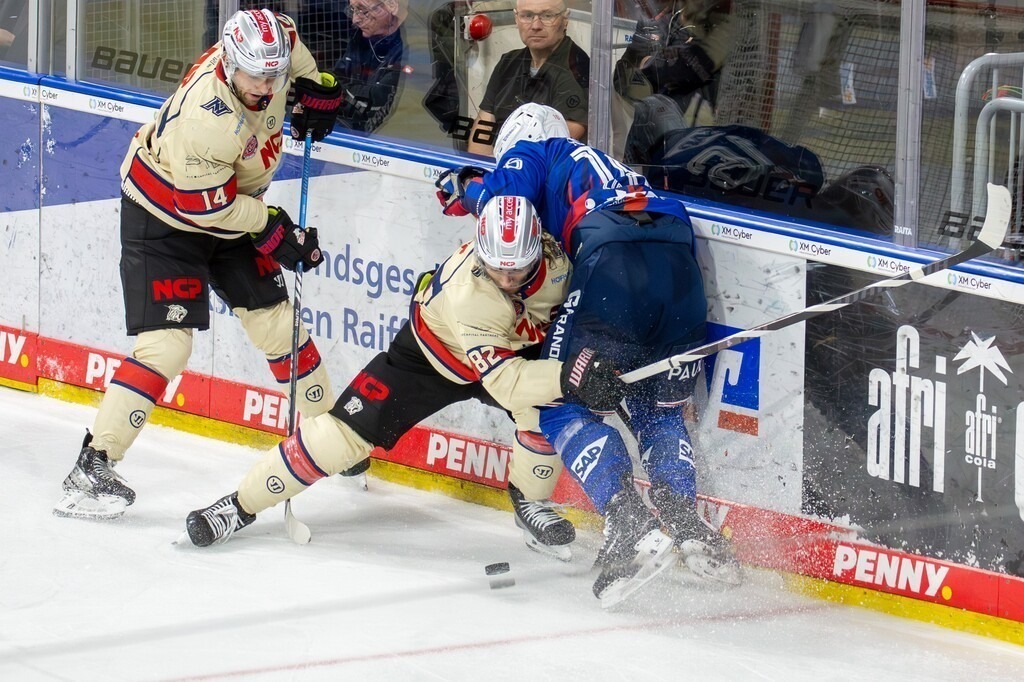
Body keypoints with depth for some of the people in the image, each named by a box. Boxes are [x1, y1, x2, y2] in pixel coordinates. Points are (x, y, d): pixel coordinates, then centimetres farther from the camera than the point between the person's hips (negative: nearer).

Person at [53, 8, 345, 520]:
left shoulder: (272, 41, -17)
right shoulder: (205, 117, -38)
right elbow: (207, 205, -28)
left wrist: (315, 87, 10)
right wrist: (272, 229, -20)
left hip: (230, 207, 8)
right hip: (164, 215, -8)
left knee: (275, 321, 9)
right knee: (166, 344, -16)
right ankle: (91, 468, -14)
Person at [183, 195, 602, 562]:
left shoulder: (552, 255, -28)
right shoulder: (468, 292, -43)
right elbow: (505, 384, -49)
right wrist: (566, 376, -62)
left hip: (518, 346, 4)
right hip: (433, 353, -4)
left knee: (545, 408, -26)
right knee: (348, 430, -8)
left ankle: (531, 503, 1)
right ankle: (241, 505, 6)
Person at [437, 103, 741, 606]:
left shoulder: (536, 152, 22)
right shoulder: (617, 172, 41)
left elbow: (505, 192, 2)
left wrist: (468, 193, 24)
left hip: (615, 267, -6)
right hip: (680, 269, 6)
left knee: (564, 406, 4)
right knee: (658, 408, 26)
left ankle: (629, 526, -14)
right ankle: (687, 523, 7)